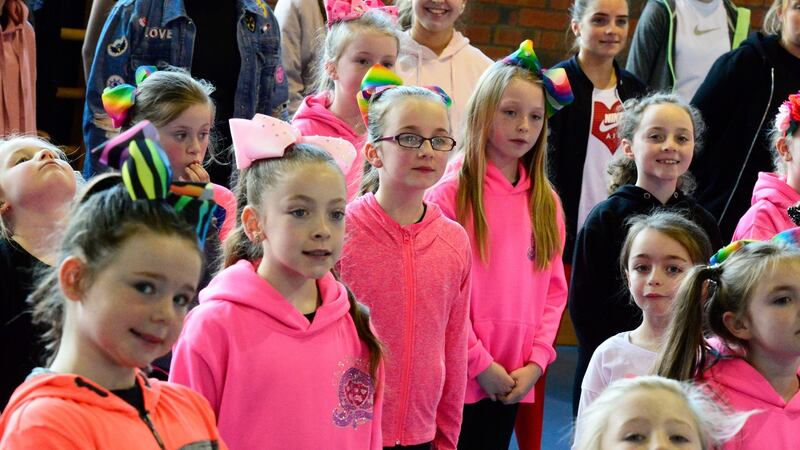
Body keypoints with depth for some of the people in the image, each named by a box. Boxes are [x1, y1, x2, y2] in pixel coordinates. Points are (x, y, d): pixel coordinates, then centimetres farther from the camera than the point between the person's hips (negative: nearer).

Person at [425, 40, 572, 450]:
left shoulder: (545, 201, 9)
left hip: (514, 382, 5)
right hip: (458, 378, -5)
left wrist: (536, 362, -2)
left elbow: (554, 290, 9)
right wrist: (480, 363, -12)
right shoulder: (450, 194, -8)